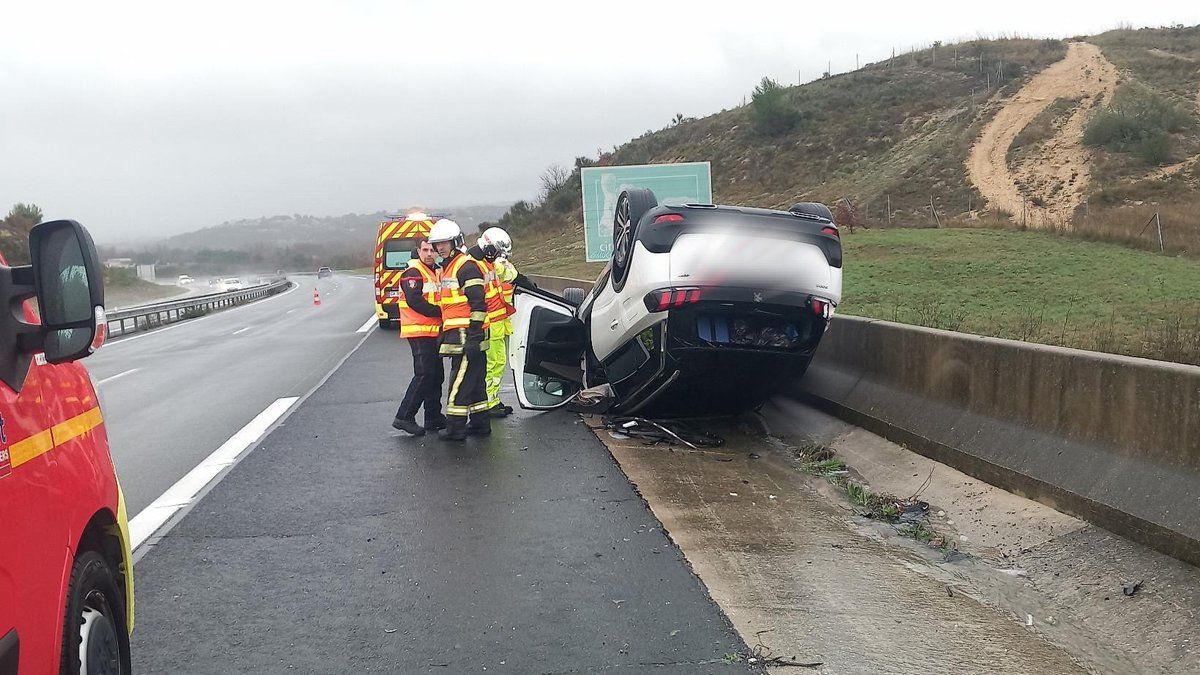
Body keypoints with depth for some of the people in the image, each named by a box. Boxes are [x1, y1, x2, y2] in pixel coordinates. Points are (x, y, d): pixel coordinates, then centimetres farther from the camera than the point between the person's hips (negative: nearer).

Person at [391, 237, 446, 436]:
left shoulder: (434, 272, 18)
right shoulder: (413, 273, -10)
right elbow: (415, 302, -21)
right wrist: (440, 312, -19)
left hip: (432, 332, 10)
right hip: (419, 332, -9)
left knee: (436, 375, 12)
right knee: (424, 374, -14)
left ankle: (433, 416, 20)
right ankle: (404, 417, -12)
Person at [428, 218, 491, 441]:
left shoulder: (467, 266, -11)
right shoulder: (445, 270, 20)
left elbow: (478, 304, -18)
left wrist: (473, 337, -21)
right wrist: (443, 334, 25)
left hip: (467, 335, -10)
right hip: (455, 334, 10)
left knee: (460, 381, -6)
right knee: (474, 381, 14)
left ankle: (455, 427, -2)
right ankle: (480, 423, 20)